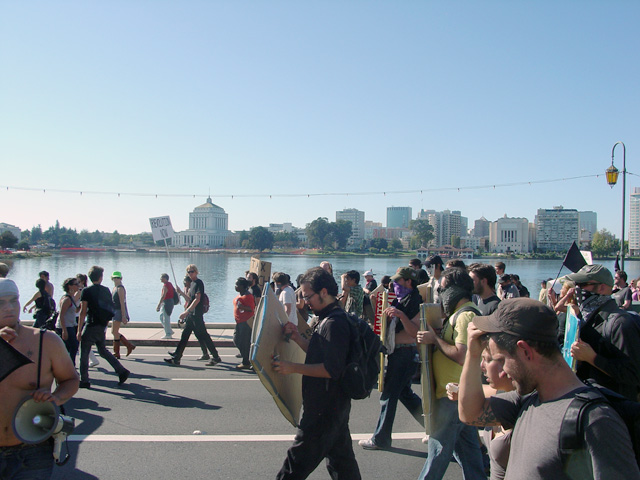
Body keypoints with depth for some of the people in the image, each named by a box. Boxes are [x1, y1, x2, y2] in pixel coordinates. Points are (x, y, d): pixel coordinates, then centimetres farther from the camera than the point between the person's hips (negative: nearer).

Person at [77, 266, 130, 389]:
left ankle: (84, 381, 10)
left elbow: (83, 312, -13)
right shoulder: (106, 290, 6)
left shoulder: (87, 291, -10)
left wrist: (79, 330, -9)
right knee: (103, 350, 19)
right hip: (102, 327, 6)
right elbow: (110, 310, 10)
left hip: (91, 326, -6)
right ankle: (122, 371, 12)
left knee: (84, 353, 7)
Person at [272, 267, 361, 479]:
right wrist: (297, 337, 3)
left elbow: (332, 369, -26)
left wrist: (293, 368, -23)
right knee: (342, 462, 20)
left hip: (324, 410, -10)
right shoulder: (331, 318, 11)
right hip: (334, 405, 10)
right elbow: (320, 355, 17)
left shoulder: (334, 323, -22)